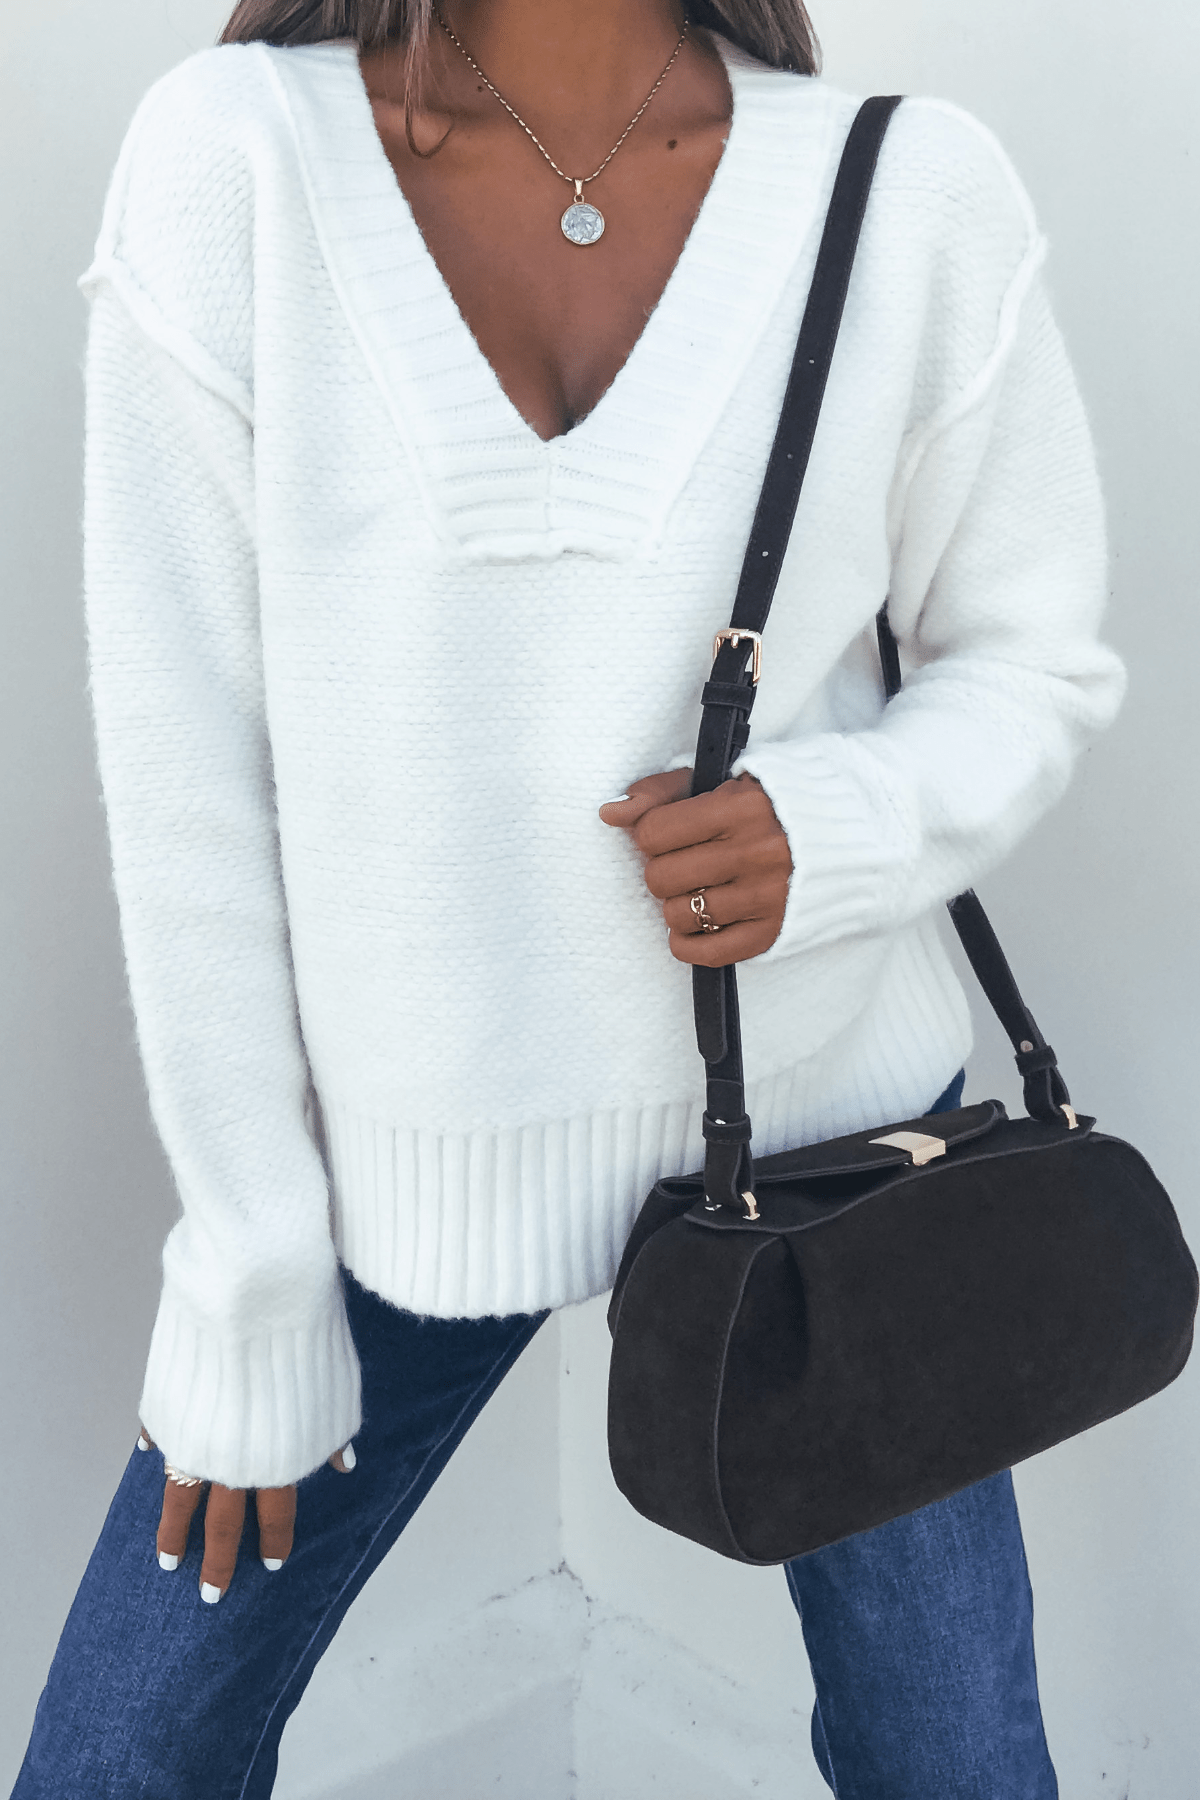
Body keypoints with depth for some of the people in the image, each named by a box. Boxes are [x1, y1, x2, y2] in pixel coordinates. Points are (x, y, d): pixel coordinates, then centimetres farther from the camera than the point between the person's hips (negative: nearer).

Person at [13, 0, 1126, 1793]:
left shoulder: (918, 194, -11)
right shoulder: (234, 155, -13)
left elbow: (1031, 661, 1)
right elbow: (183, 750, -11)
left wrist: (834, 829, -22)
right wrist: (250, 1270, -7)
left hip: (820, 1096, 1)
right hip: (413, 1140, 0)